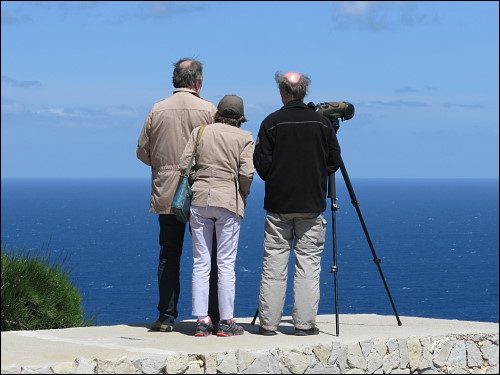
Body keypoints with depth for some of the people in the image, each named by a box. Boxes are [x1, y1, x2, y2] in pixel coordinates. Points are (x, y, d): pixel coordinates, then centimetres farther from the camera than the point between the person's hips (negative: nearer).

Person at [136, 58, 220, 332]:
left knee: (168, 258, 7)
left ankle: (166, 317, 7)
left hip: (166, 194, 2)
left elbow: (143, 152, 6)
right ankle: (215, 317, 5)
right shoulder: (208, 110, -6)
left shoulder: (157, 110, 1)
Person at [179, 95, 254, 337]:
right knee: (226, 263, 2)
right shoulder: (244, 138, 2)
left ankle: (201, 321, 4)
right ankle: (226, 322, 3)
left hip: (200, 199, 2)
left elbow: (184, 165, 3)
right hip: (229, 200, -2)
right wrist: (243, 195, 10)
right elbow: (246, 173, -8)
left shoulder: (200, 132, 9)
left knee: (200, 262, 5)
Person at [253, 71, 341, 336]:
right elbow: (334, 161, 4)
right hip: (312, 205, 1)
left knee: (273, 265, 2)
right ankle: (305, 323, 1)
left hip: (278, 205, -1)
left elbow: (261, 163, -4)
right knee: (308, 265, 3)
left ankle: (268, 323, 4)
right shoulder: (322, 123, 1)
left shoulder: (271, 123, -4)